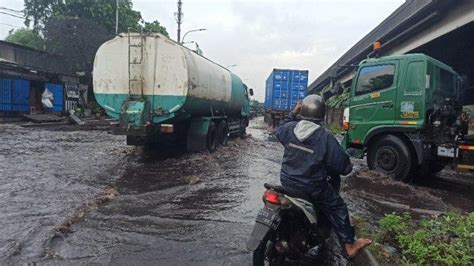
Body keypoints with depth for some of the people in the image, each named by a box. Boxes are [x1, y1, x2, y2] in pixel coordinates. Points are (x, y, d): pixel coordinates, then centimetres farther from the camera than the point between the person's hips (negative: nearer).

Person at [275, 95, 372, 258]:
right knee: (337, 207, 13)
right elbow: (343, 165, -13)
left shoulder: (290, 128, -8)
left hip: (287, 181, 5)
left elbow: (279, 131, 18)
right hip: (312, 187, -4)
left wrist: (292, 114, 16)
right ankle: (350, 245, 19)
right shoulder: (325, 137, -19)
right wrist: (347, 168, 11)